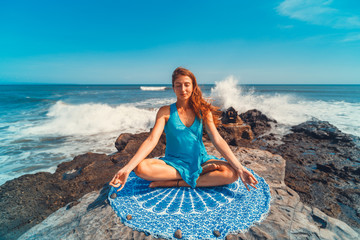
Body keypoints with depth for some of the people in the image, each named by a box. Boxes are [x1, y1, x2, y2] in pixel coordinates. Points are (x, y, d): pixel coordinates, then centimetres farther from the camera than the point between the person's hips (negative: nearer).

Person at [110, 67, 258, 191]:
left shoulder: (203, 111, 0)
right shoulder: (165, 112, -3)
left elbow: (217, 140, -7)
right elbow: (151, 140, -13)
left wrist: (239, 167, -17)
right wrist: (127, 168, -24)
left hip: (200, 160, 1)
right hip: (173, 162, 0)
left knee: (232, 173, -24)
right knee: (141, 168, -28)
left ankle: (174, 183, -17)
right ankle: (202, 174, -16)